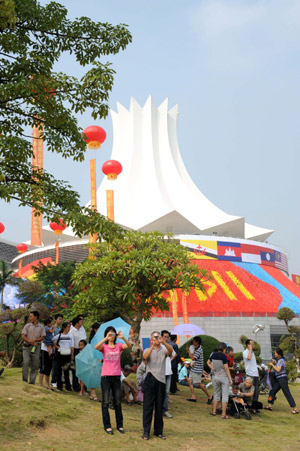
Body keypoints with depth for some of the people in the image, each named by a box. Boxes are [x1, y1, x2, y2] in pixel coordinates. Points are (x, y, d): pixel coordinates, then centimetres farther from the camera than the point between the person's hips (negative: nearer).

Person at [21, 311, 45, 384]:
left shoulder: (41, 327, 6)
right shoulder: (27, 326, 5)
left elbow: (42, 338, 3)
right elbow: (23, 337, -1)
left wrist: (34, 340, -14)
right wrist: (31, 342, -12)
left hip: (36, 347, 1)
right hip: (27, 347, -1)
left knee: (35, 365, 1)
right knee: (26, 362, -14)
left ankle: (32, 381, 8)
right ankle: (24, 379, -5)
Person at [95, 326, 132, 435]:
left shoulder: (119, 346, 5)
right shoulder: (104, 346, 0)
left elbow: (129, 346, -14)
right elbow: (96, 347, -22)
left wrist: (123, 338, -31)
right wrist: (106, 339, -34)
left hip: (116, 376, 2)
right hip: (106, 376, -2)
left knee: (117, 402, 9)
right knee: (105, 402, 1)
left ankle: (119, 425, 18)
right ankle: (107, 426, 9)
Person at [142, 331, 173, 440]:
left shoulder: (164, 350, 9)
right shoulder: (148, 350, 8)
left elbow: (171, 351, -15)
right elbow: (145, 356, -15)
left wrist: (163, 342, -33)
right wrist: (152, 345, -29)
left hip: (161, 381, 1)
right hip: (150, 380, -1)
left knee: (159, 407, 8)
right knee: (148, 406, -1)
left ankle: (158, 431, 18)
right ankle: (146, 431, 4)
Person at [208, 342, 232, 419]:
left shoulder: (213, 355, 3)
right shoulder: (223, 356, -16)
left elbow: (208, 362, 20)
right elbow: (226, 368, -14)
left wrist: (213, 369, 10)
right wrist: (230, 379, -9)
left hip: (215, 376, 6)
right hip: (224, 376, -6)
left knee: (217, 394, 20)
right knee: (225, 395, 1)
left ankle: (214, 411, 25)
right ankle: (223, 414, 0)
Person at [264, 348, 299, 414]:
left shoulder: (281, 360, -14)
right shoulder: (278, 360, 14)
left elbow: (278, 370, -22)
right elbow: (276, 369, 22)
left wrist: (272, 365, -11)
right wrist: (274, 363, 9)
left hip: (282, 378, -10)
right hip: (278, 379, 10)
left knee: (287, 394, -6)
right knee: (272, 391, 8)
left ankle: (295, 409, -2)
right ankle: (270, 406, 13)